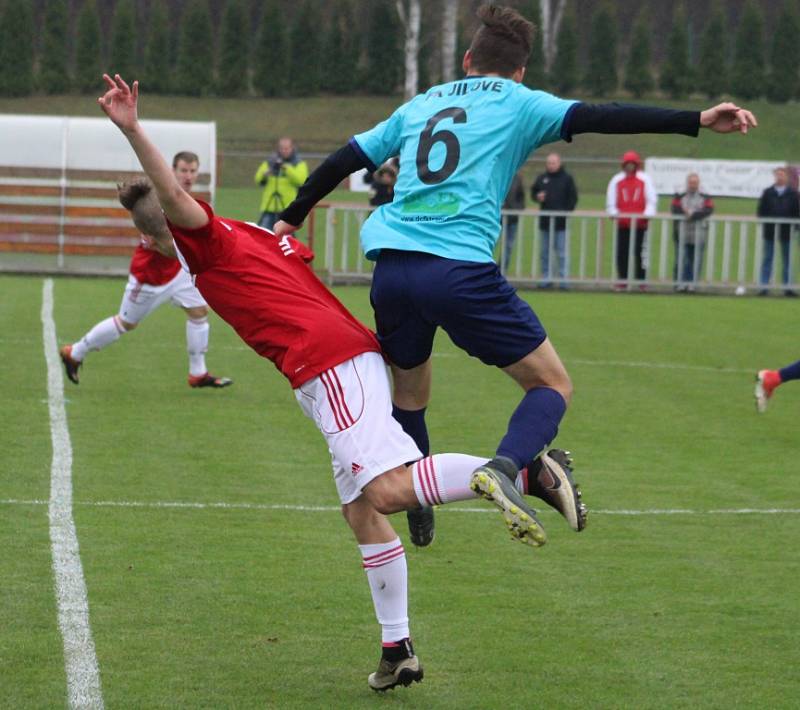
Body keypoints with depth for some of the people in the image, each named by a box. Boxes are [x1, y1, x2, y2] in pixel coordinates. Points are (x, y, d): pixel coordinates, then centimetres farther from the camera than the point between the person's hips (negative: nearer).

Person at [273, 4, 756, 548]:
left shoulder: (420, 105, 24)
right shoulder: (518, 105, 10)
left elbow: (344, 160, 25)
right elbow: (598, 118, -3)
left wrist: (291, 219, 37)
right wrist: (696, 121, -8)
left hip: (392, 270, 5)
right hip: (461, 270, -5)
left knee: (409, 396, 26)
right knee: (553, 386, 3)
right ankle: (508, 464, -26)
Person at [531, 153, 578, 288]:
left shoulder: (567, 178, 0)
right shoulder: (542, 178, 11)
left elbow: (573, 197, 0)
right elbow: (533, 191, 19)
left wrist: (567, 211, -11)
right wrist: (537, 197, -4)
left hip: (561, 222, -4)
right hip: (545, 221, 4)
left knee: (562, 253, -4)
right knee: (545, 252, 8)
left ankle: (563, 279, -2)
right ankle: (546, 278, 14)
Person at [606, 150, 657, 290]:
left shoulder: (645, 180, 4)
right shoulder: (617, 180, 9)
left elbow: (652, 200, 3)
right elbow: (611, 201, 10)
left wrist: (647, 214, -11)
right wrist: (614, 214, -5)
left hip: (640, 224, -2)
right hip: (622, 224, 2)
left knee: (640, 252, -4)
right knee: (622, 253, 0)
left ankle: (641, 281, 3)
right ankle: (622, 280, 7)